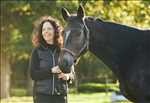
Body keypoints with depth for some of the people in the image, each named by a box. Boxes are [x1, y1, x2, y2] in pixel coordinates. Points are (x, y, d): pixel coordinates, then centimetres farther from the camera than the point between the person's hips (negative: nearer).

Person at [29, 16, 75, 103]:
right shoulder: (37, 51, 0)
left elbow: (72, 72, 10)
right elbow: (33, 74, -7)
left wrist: (68, 76, -14)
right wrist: (51, 70, -19)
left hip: (61, 95, 2)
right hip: (42, 95, -2)